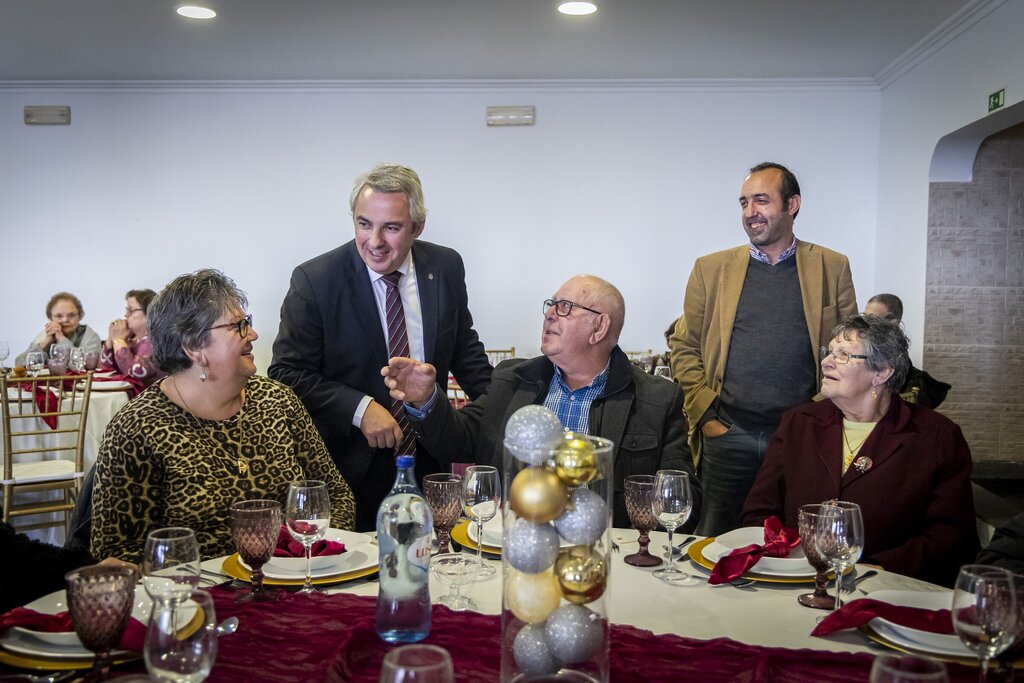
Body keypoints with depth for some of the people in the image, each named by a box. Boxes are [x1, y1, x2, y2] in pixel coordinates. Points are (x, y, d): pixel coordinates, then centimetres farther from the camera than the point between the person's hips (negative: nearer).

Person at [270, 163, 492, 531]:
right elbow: (287, 373, -10)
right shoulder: (314, 280, -11)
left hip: (429, 460, 3)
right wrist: (359, 408, -21)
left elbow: (463, 349, 13)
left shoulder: (446, 268, 0)